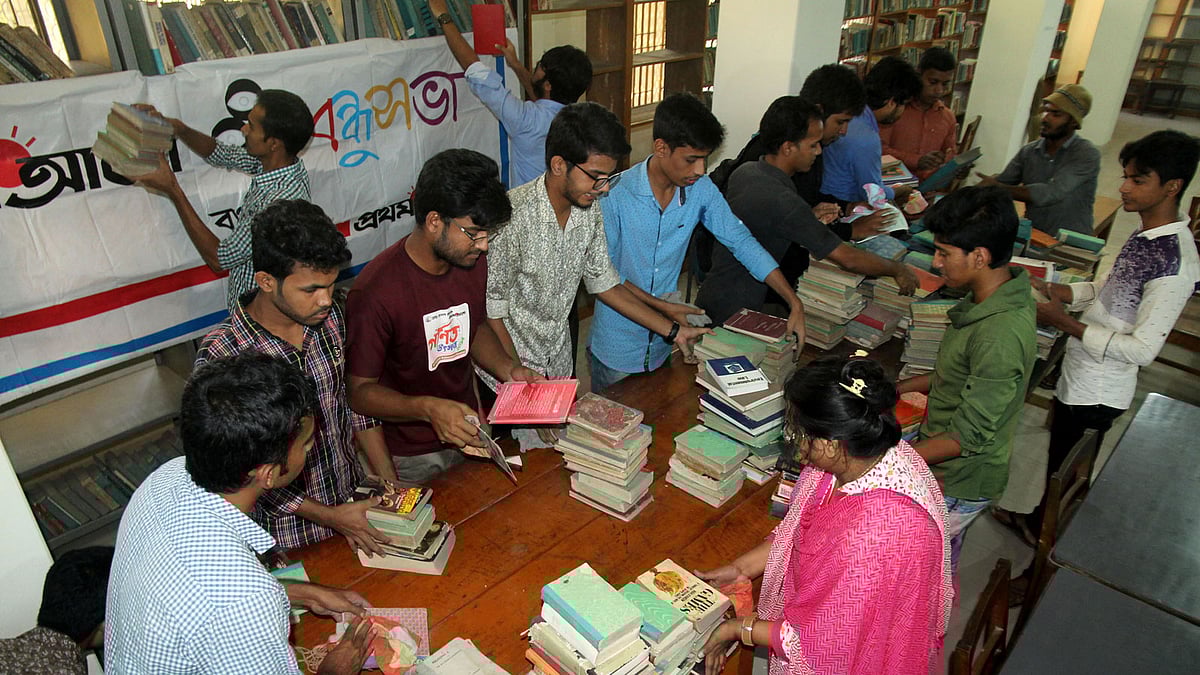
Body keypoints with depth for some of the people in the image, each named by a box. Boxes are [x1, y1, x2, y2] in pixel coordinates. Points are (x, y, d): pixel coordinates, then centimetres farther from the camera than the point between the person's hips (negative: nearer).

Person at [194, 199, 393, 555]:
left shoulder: (330, 316, -11)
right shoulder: (219, 358, -26)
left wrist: (389, 482, -4)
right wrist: (328, 516, -18)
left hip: (355, 501, 5)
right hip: (289, 535, -4)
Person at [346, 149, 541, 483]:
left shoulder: (472, 263, -6)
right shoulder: (376, 292, -28)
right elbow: (359, 390, -20)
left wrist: (508, 369, -7)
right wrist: (428, 408, -36)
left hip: (469, 433, 6)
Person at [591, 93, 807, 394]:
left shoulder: (701, 189, -7)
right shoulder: (616, 194, -21)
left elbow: (742, 242, -3)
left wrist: (795, 303, -9)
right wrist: (662, 306, -19)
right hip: (618, 344, -4)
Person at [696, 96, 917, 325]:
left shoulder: (744, 171, 1)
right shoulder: (781, 200, -26)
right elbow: (848, 258, -21)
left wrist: (813, 218, 6)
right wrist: (897, 270, -4)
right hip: (733, 312, -9)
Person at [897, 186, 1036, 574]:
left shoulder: (1001, 335, -33)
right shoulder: (996, 297, -2)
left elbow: (969, 436, -28)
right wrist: (897, 388, 6)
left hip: (960, 482, -9)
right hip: (947, 468, 9)